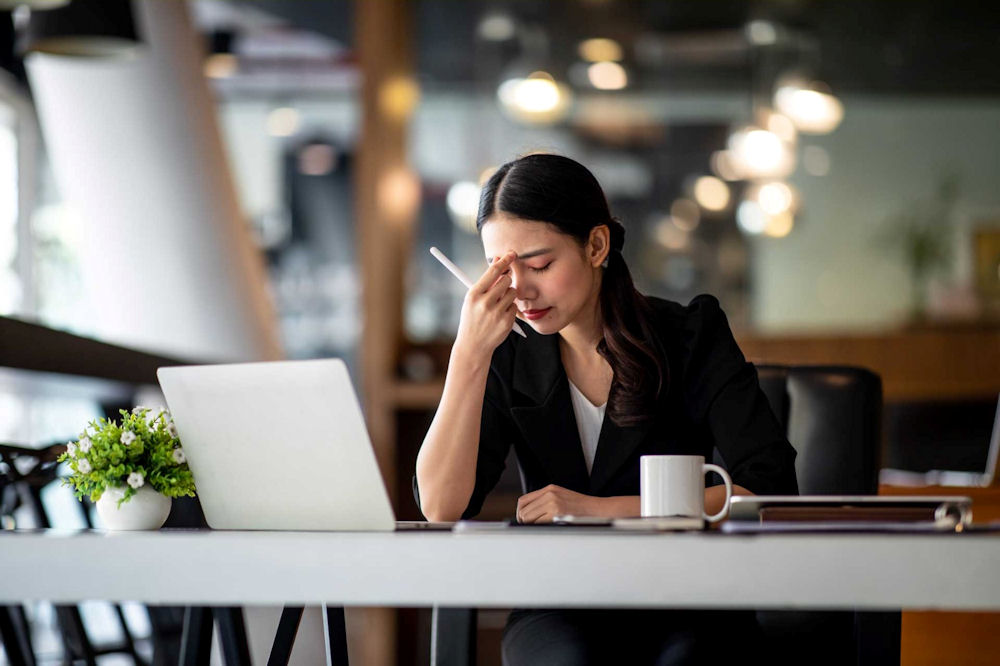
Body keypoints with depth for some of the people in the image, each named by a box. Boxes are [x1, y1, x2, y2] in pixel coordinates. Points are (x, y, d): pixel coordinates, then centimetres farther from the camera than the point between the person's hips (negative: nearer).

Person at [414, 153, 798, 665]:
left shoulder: (691, 335, 1)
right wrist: (469, 353, -15)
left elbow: (771, 488, -10)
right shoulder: (507, 363, 5)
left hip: (680, 597, -1)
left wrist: (603, 508, -15)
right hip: (557, 609, 1)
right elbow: (441, 508, -8)